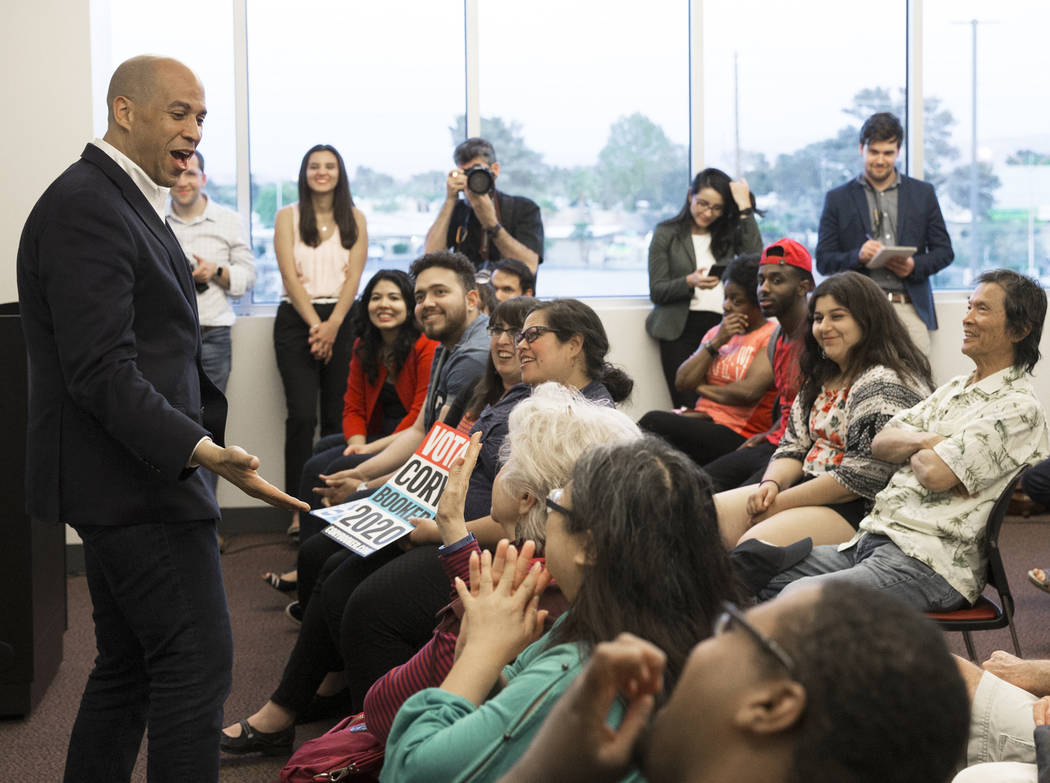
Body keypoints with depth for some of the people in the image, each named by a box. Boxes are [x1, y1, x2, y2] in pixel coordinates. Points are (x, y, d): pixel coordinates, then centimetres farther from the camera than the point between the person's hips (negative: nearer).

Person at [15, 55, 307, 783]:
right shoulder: (84, 206, -17)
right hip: (134, 483, -10)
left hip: (128, 476, 10)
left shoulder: (124, 200, 16)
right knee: (197, 665, -7)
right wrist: (201, 450, -32)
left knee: (129, 668, 15)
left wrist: (205, 428, 20)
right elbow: (100, 370, -24)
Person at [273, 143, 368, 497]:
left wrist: (333, 325, -12)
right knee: (302, 416, -11)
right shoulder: (288, 216, 7)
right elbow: (290, 275, -2)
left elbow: (354, 276, 2)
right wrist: (315, 325, -12)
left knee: (337, 417, -1)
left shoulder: (354, 218, 11)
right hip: (296, 319, -2)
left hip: (342, 319, 2)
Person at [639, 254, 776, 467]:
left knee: (654, 420, -26)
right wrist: (716, 343, -1)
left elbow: (749, 391, -16)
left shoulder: (771, 337, -2)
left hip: (737, 435, -6)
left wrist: (703, 388, 1)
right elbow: (682, 381, 10)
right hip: (703, 421, 6)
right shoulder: (716, 332, 21)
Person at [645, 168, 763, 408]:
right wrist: (690, 282, -17)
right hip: (681, 332, -2)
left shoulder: (728, 233, 14)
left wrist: (745, 208, -4)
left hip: (721, 328, 2)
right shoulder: (666, 233, 7)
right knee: (689, 409, -14)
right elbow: (656, 291, 2)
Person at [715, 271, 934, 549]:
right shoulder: (823, 378, 18)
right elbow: (793, 446, 18)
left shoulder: (883, 384, -13)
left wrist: (782, 502, -16)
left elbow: (862, 475, -21)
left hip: (857, 509, -10)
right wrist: (771, 484, -6)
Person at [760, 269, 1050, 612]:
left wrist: (908, 448, 5)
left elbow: (935, 472, -18)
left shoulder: (1018, 407, -8)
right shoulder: (956, 388, 21)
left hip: (930, 562, -9)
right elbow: (880, 443, 13)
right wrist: (923, 440, -8)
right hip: (869, 541, 9)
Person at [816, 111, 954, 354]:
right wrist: (857, 256, -12)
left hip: (910, 309, 1)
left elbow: (944, 251, 15)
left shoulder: (923, 193, 15)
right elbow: (823, 261, 8)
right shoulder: (838, 199, 11)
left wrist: (915, 266, -5)